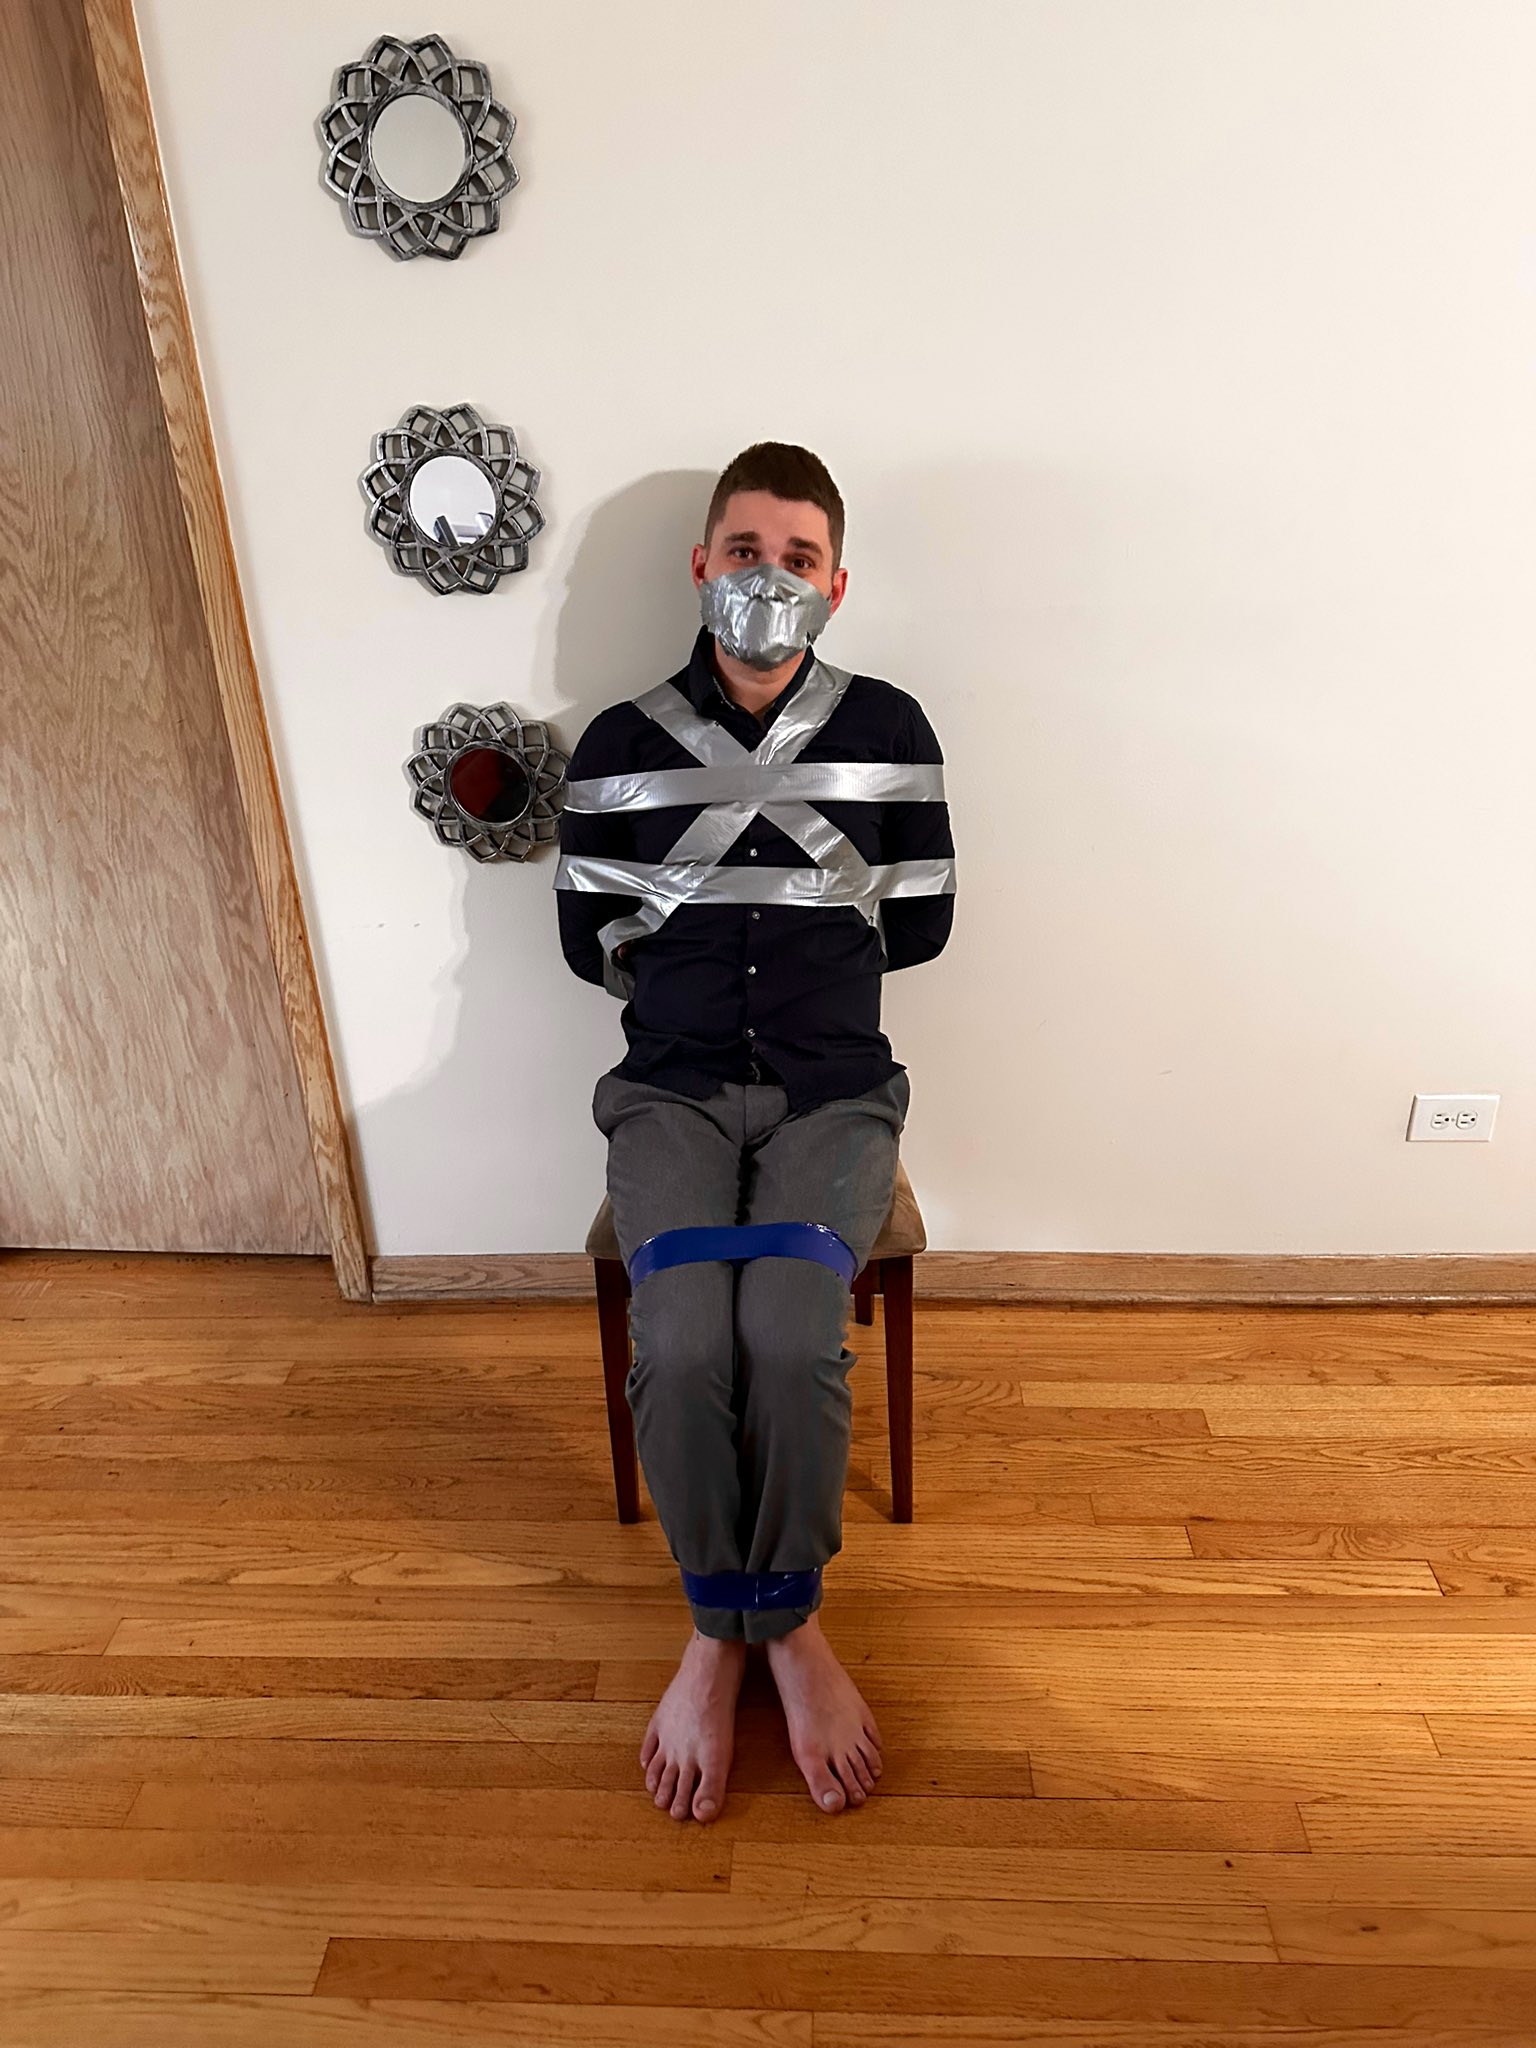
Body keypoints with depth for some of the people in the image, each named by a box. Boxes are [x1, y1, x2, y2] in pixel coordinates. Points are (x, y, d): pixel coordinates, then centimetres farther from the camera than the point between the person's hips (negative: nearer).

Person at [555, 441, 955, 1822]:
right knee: (682, 1349, -23)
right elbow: (588, 941, 9)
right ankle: (767, 1627, 5)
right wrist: (778, 949, 10)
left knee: (791, 1339, -25)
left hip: (833, 1091, 0)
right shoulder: (619, 746, 5)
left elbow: (921, 925, 7)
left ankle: (733, 1631, 3)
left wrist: (696, 946, 10)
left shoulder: (889, 730, 5)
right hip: (673, 1092, 1)